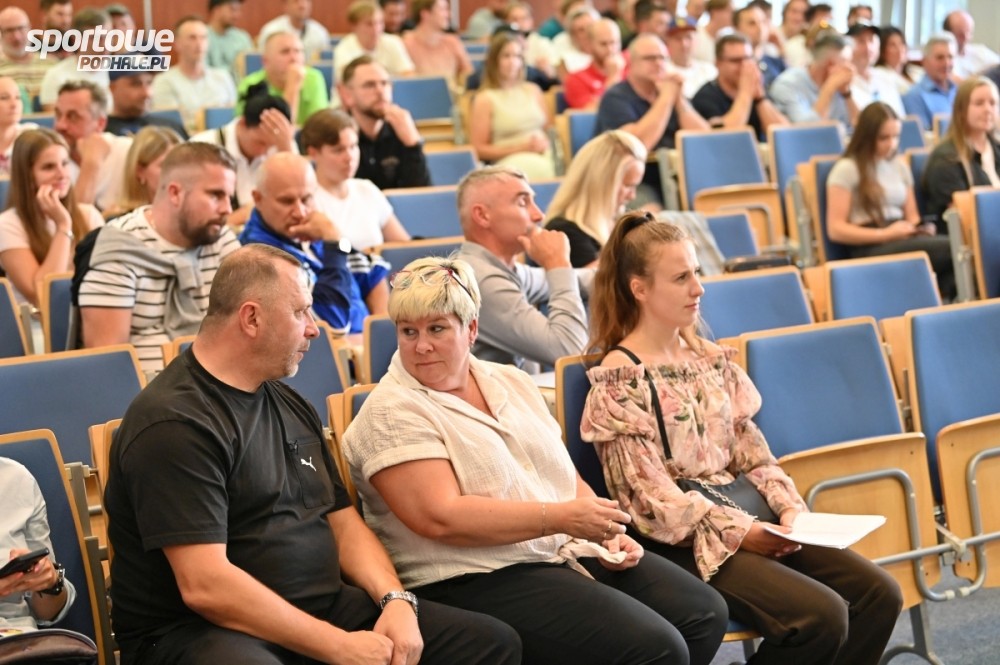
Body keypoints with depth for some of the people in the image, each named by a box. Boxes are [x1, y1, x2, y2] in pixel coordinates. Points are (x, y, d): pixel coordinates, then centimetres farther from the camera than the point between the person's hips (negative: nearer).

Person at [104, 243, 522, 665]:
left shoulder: (291, 406, 15)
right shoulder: (174, 422, -13)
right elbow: (204, 586, -20)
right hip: (200, 630, -8)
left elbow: (343, 521, 18)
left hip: (322, 609, 8)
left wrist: (396, 599, -2)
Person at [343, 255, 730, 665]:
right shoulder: (392, 413, -8)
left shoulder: (510, 382, 14)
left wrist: (606, 529, -2)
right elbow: (441, 518, -19)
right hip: (477, 582, -7)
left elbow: (564, 475, 18)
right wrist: (561, 516, -21)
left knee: (704, 614, -5)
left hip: (571, 552, 8)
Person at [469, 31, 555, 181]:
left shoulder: (533, 90, 18)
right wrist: (521, 147, -6)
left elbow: (549, 129, 25)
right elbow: (479, 150, 1)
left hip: (543, 157, 5)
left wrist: (544, 143, 0)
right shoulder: (485, 99, 2)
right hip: (508, 162, -5)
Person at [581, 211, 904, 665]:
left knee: (878, 593, -8)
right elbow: (651, 496, -13)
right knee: (821, 617, -24)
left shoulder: (711, 358, 13)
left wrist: (788, 507, -4)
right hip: (683, 540, -7)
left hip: (742, 513, 7)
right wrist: (740, 532, -18)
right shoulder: (618, 381, -9)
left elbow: (750, 453, 13)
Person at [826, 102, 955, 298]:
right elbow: (835, 229, -6)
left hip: (902, 241, 6)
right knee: (950, 248, -31)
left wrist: (922, 228, 0)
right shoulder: (847, 169, 0)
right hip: (869, 249, -6)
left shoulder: (900, 166, 21)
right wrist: (885, 234, -13)